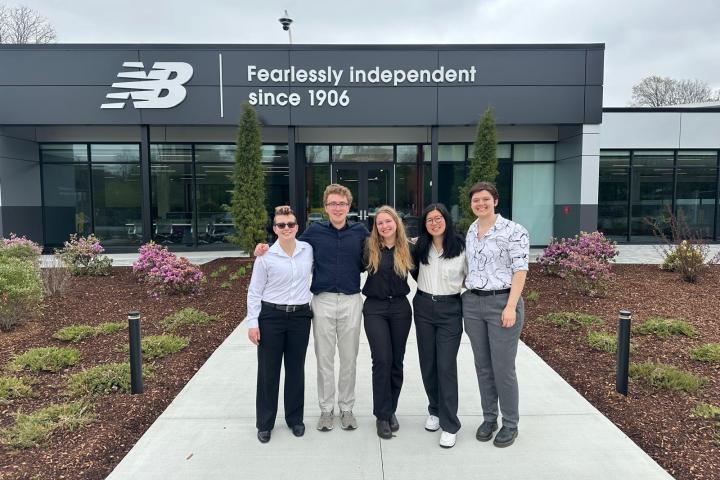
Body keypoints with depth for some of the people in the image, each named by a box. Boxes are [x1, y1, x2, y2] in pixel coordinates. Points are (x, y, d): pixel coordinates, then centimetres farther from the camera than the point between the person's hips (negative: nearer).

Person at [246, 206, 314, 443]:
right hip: (271, 316, -2)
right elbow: (254, 292, -4)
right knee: (268, 370, 6)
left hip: (300, 316, 2)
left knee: (296, 369, 12)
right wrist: (253, 323, -7)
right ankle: (264, 423, 21)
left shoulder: (308, 250, -1)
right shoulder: (265, 256, -8)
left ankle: (295, 418, 28)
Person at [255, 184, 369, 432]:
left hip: (351, 301, 0)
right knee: (324, 359, 9)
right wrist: (267, 247, -2)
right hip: (322, 301, 0)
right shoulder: (315, 231, 1)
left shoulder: (360, 231, 1)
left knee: (349, 358, 10)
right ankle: (326, 409, 24)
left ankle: (346, 408, 26)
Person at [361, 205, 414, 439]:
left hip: (400, 308, 2)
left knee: (396, 361, 9)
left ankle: (391, 410, 25)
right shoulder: (369, 247, -2)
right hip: (375, 308, -2)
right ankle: (382, 416, 6)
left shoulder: (408, 248, 2)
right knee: (382, 360, -7)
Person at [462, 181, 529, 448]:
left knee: (503, 368, 0)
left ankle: (510, 425, 18)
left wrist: (511, 307, -16)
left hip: (502, 303, -5)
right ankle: (488, 418, 27)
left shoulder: (513, 230, -7)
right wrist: (467, 300, 13)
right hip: (472, 303, 6)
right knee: (483, 366, 12)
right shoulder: (470, 232, 11)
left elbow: (520, 270, -10)